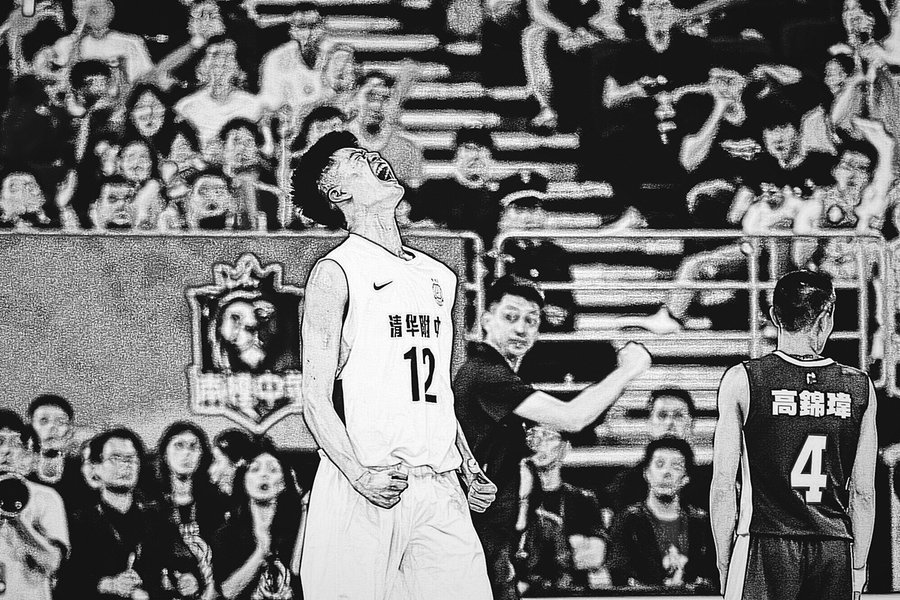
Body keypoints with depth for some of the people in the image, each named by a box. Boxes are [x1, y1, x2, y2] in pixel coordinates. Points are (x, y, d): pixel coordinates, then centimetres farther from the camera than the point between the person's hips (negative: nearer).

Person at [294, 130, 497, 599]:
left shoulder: (439, 277, 18)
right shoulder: (335, 273, -2)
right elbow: (316, 401, -8)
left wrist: (470, 471, 14)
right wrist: (360, 474, -21)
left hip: (440, 490, 5)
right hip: (365, 490, -5)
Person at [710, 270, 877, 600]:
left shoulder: (742, 380, -3)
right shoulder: (860, 387, 3)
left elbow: (723, 486, -3)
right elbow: (863, 492, 5)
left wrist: (725, 569, 4)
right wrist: (858, 567, 13)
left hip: (765, 548, -2)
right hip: (836, 553, 2)